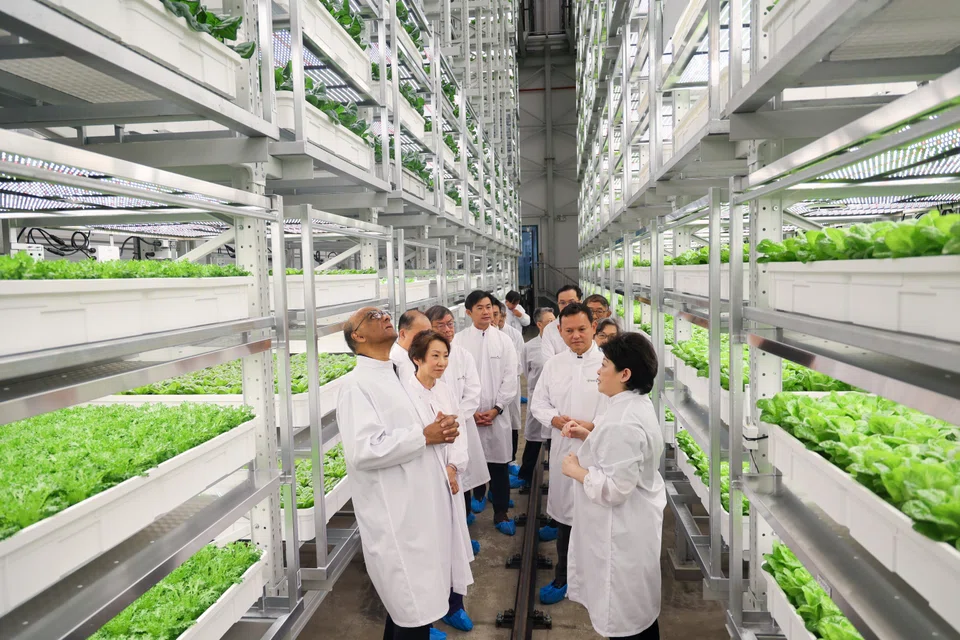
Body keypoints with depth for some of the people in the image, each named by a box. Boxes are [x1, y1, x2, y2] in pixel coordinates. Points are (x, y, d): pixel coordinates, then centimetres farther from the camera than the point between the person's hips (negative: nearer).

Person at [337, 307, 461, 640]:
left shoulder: (399, 375, 14)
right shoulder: (356, 384, -13)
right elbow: (363, 451, -25)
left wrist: (442, 429, 0)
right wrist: (426, 436, -18)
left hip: (422, 509, 8)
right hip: (398, 520, -8)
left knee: (407, 607, 20)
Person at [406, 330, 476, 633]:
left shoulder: (447, 392, 6)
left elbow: (459, 435, 3)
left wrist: (453, 467, -9)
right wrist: (434, 432, -26)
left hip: (449, 481, 6)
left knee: (452, 542, 14)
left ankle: (453, 605, 34)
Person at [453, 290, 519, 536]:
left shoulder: (504, 340, 2)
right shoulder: (459, 340, -1)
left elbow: (510, 378, 0)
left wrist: (495, 409, -8)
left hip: (497, 413, 0)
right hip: (468, 414, 0)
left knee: (499, 462, 3)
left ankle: (501, 512, 14)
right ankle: (479, 494, 37)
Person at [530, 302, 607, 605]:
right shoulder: (553, 364, 5)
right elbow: (539, 401, 9)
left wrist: (593, 426, -22)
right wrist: (554, 418, -10)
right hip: (563, 449, 4)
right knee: (566, 511, 16)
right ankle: (564, 577, 37)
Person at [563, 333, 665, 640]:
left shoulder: (624, 421, -30)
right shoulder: (636, 404, 3)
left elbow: (615, 488, -31)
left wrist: (576, 470, -17)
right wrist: (587, 435, 7)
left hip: (622, 531, -10)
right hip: (633, 523, 10)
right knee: (639, 607, 25)